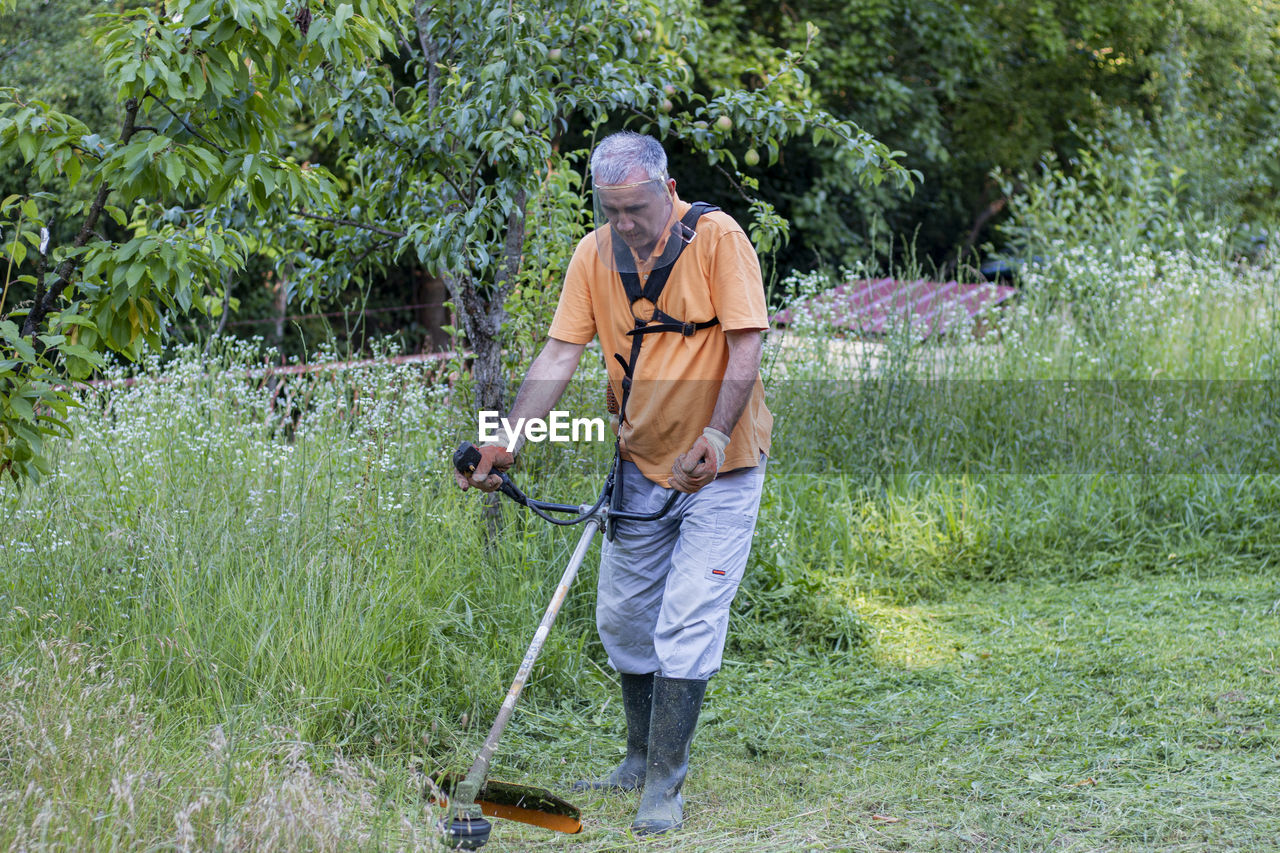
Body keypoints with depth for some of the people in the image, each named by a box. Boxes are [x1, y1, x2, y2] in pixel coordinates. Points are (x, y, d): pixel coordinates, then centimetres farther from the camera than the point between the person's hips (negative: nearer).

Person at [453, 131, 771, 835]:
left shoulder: (717, 237, -17)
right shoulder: (594, 254, -4)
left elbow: (745, 348, -18)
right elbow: (559, 356, -6)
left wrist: (715, 435, -29)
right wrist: (506, 443, -17)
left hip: (720, 465, -5)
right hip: (641, 462, 5)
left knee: (687, 623, -9)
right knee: (622, 618, 11)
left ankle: (664, 785, -2)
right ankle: (641, 759, 28)